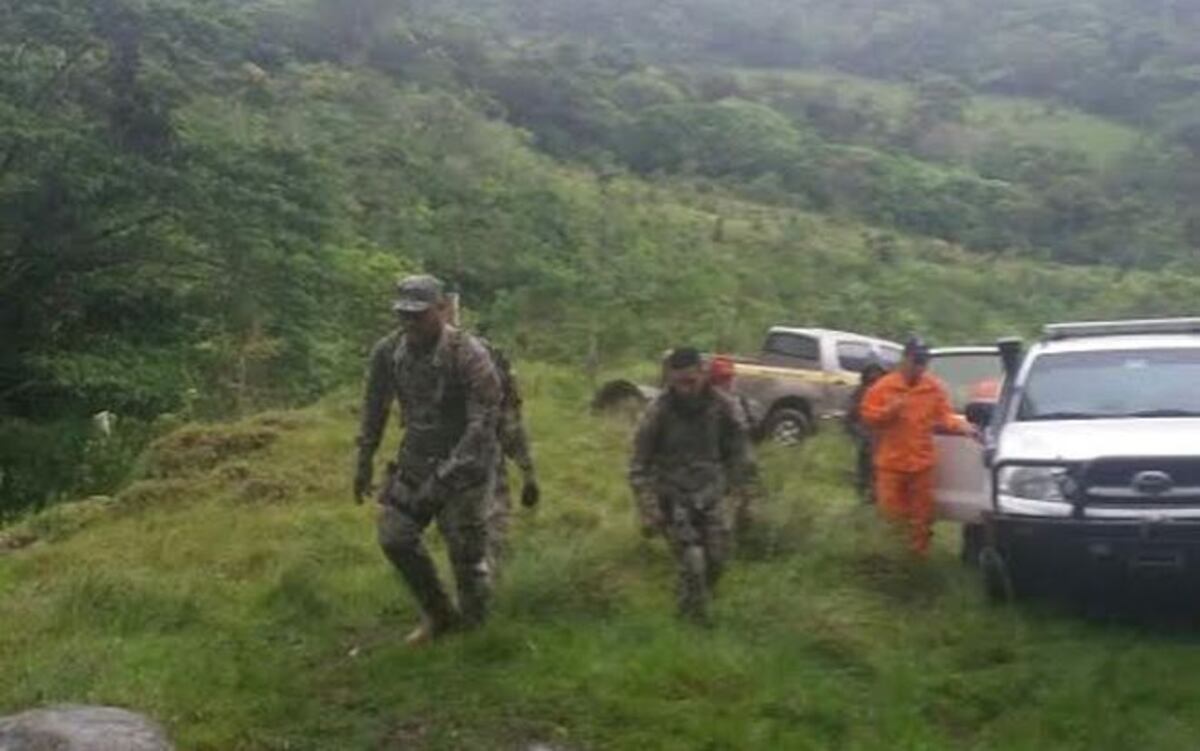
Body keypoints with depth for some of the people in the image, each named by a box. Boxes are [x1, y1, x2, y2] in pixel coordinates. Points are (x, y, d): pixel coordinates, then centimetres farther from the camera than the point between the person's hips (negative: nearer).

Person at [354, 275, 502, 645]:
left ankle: (475, 628, 20)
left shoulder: (469, 355, -25)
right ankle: (438, 614, 27)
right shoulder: (388, 351, -8)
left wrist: (445, 476, -28)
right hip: (415, 461, 6)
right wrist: (364, 462, 9)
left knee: (466, 553, -1)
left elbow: (484, 422, -25)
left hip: (465, 465, -6)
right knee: (395, 538, 7)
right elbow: (375, 408, 7)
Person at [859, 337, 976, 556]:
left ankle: (919, 553, 16)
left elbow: (943, 417, 5)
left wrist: (960, 425, -13)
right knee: (891, 509, 2)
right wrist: (888, 411, -19)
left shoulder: (935, 388, 3)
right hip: (891, 462, -2)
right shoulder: (883, 386, -3)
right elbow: (867, 416, -2)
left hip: (921, 462, 2)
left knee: (922, 512, 5)